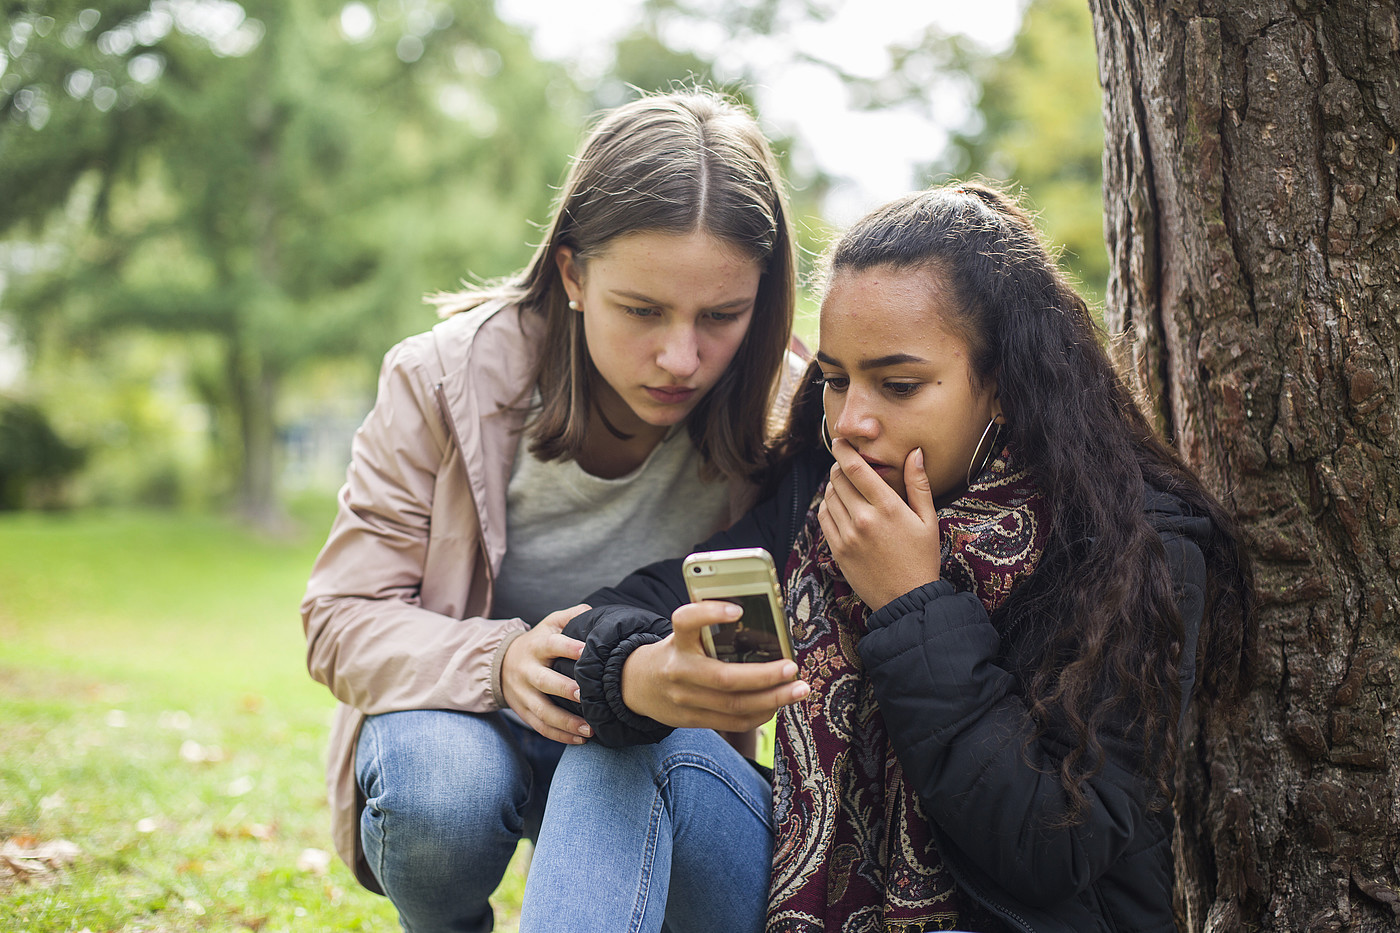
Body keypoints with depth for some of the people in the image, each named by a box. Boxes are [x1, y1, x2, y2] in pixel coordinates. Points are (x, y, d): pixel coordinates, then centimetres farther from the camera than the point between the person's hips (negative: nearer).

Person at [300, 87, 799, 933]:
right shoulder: (448, 381, -18)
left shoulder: (782, 412, -15)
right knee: (437, 803, -34)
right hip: (465, 709, 0)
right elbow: (343, 622, -15)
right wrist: (496, 663, -36)